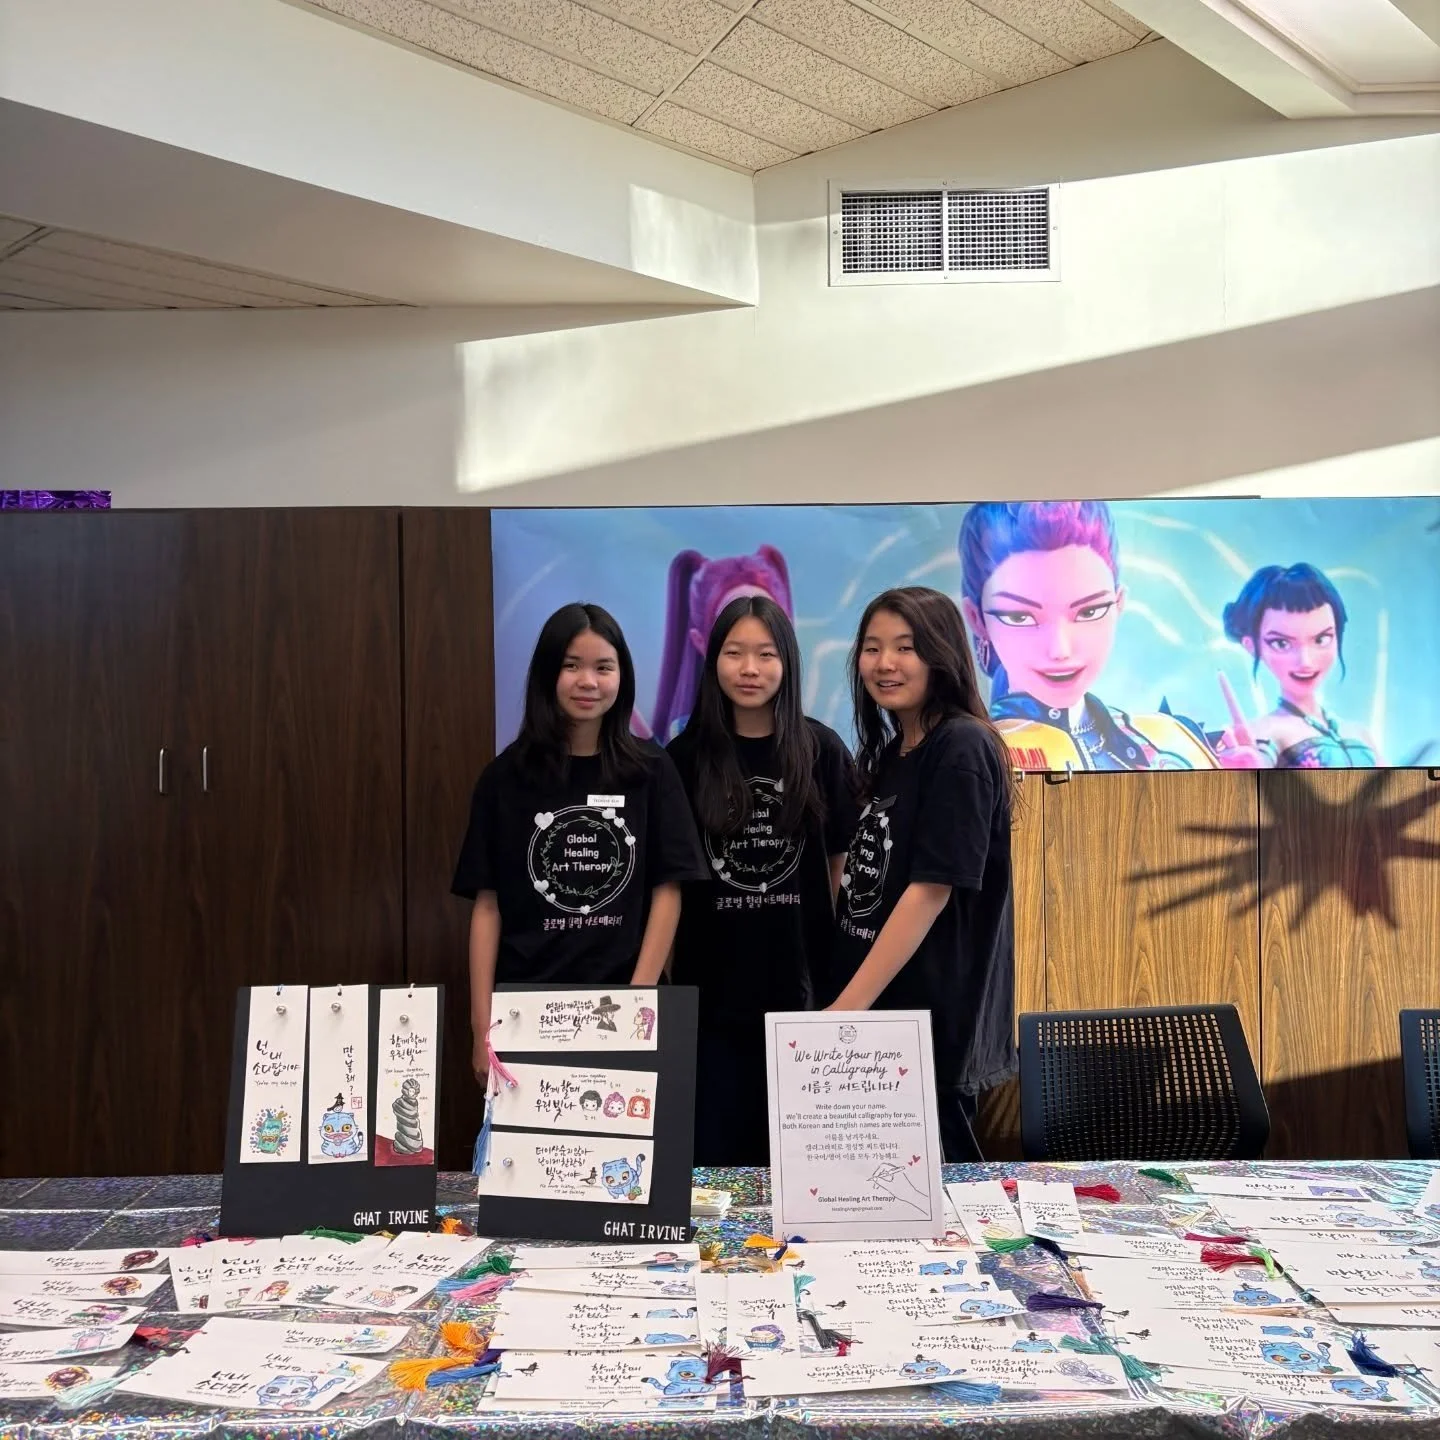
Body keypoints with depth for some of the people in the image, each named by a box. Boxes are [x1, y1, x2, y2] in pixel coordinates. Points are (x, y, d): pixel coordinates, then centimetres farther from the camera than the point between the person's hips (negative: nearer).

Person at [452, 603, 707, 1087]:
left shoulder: (650, 770, 1)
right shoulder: (507, 776, 1)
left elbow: (667, 891, -1)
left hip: (622, 1006, 0)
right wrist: (483, 1024, -4)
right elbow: (487, 904, 0)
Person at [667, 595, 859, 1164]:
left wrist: (840, 960, 0)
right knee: (712, 1148, 7)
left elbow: (841, 862, 5)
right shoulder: (687, 755, 1)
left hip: (800, 982, 0)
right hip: (712, 984, 0)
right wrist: (667, 972, 0)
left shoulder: (821, 750, 0)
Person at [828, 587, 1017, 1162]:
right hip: (879, 1008, 8)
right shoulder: (887, 753, 12)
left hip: (932, 1017, -8)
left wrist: (845, 1009, -22)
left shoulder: (961, 748, -14)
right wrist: (847, 1006, 10)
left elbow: (931, 890, -21)